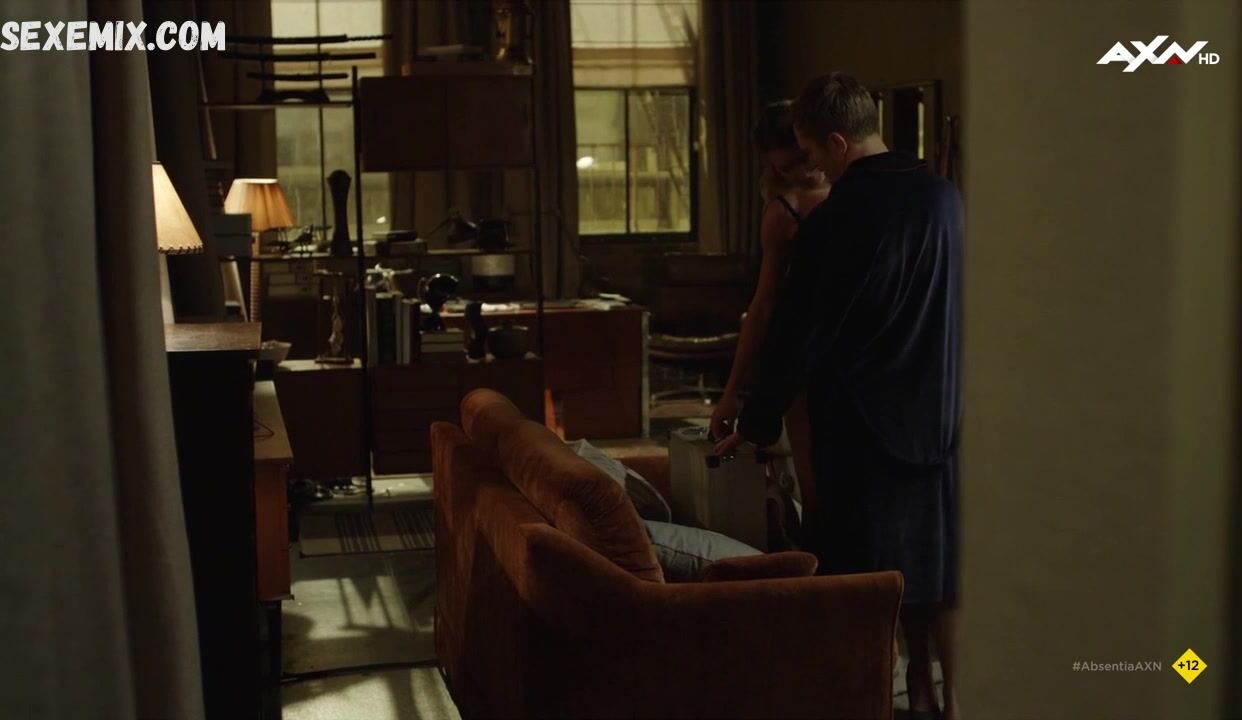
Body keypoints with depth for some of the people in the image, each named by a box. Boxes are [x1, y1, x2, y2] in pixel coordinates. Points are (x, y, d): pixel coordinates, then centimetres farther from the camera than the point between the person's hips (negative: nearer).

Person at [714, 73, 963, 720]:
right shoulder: (943, 195, 1)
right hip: (942, 409, 5)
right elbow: (955, 304, 11)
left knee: (879, 561, 7)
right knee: (938, 554, 11)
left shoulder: (835, 219, -16)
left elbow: (797, 332, -11)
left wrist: (756, 423, -1)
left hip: (865, 417, -5)